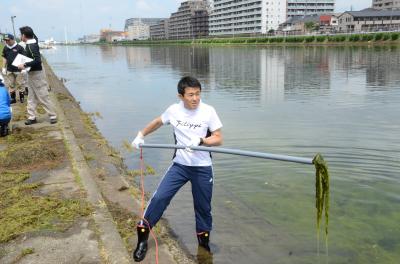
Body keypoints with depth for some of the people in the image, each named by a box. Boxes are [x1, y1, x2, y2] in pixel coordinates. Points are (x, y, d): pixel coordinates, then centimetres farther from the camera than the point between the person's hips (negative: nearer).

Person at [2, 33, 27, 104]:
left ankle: (22, 98, 12)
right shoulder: (5, 48, 8)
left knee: (20, 84, 1)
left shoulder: (19, 47, -7)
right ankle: (13, 98, 17)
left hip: (18, 70, -5)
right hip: (9, 70, 5)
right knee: (11, 85, 9)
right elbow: (4, 58, 15)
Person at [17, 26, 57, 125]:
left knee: (43, 97, -3)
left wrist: (25, 65, -24)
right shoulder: (30, 44, 5)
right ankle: (32, 117, 17)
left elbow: (37, 60, -28)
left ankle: (53, 116, 5)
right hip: (31, 73, 10)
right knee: (31, 97, 12)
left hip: (36, 74, -10)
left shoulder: (31, 46, -21)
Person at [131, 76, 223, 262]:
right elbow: (157, 122, 15)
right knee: (159, 198, -8)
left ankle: (204, 239, 35)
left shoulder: (208, 111, -13)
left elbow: (218, 139, -12)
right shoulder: (174, 110, -5)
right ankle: (143, 237, 8)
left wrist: (200, 140, -28)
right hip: (179, 165, 2)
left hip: (202, 168, -1)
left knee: (203, 206, 10)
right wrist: (141, 135, 15)